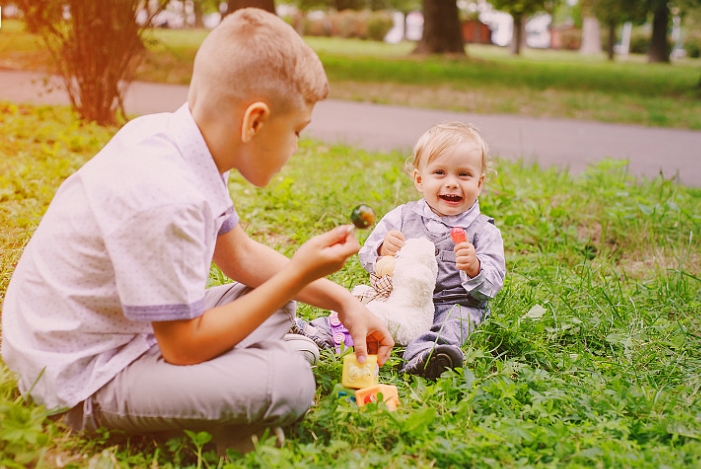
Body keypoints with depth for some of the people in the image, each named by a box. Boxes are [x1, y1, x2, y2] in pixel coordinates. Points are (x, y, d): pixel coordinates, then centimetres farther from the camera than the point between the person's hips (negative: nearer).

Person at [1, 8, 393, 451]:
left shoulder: (174, 141, -2)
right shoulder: (164, 199, -31)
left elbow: (240, 254, 12)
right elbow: (184, 348, -22)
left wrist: (342, 301, 7)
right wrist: (299, 273, -18)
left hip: (126, 330, 10)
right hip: (82, 379, -9)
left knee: (277, 306, 16)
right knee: (289, 383, -25)